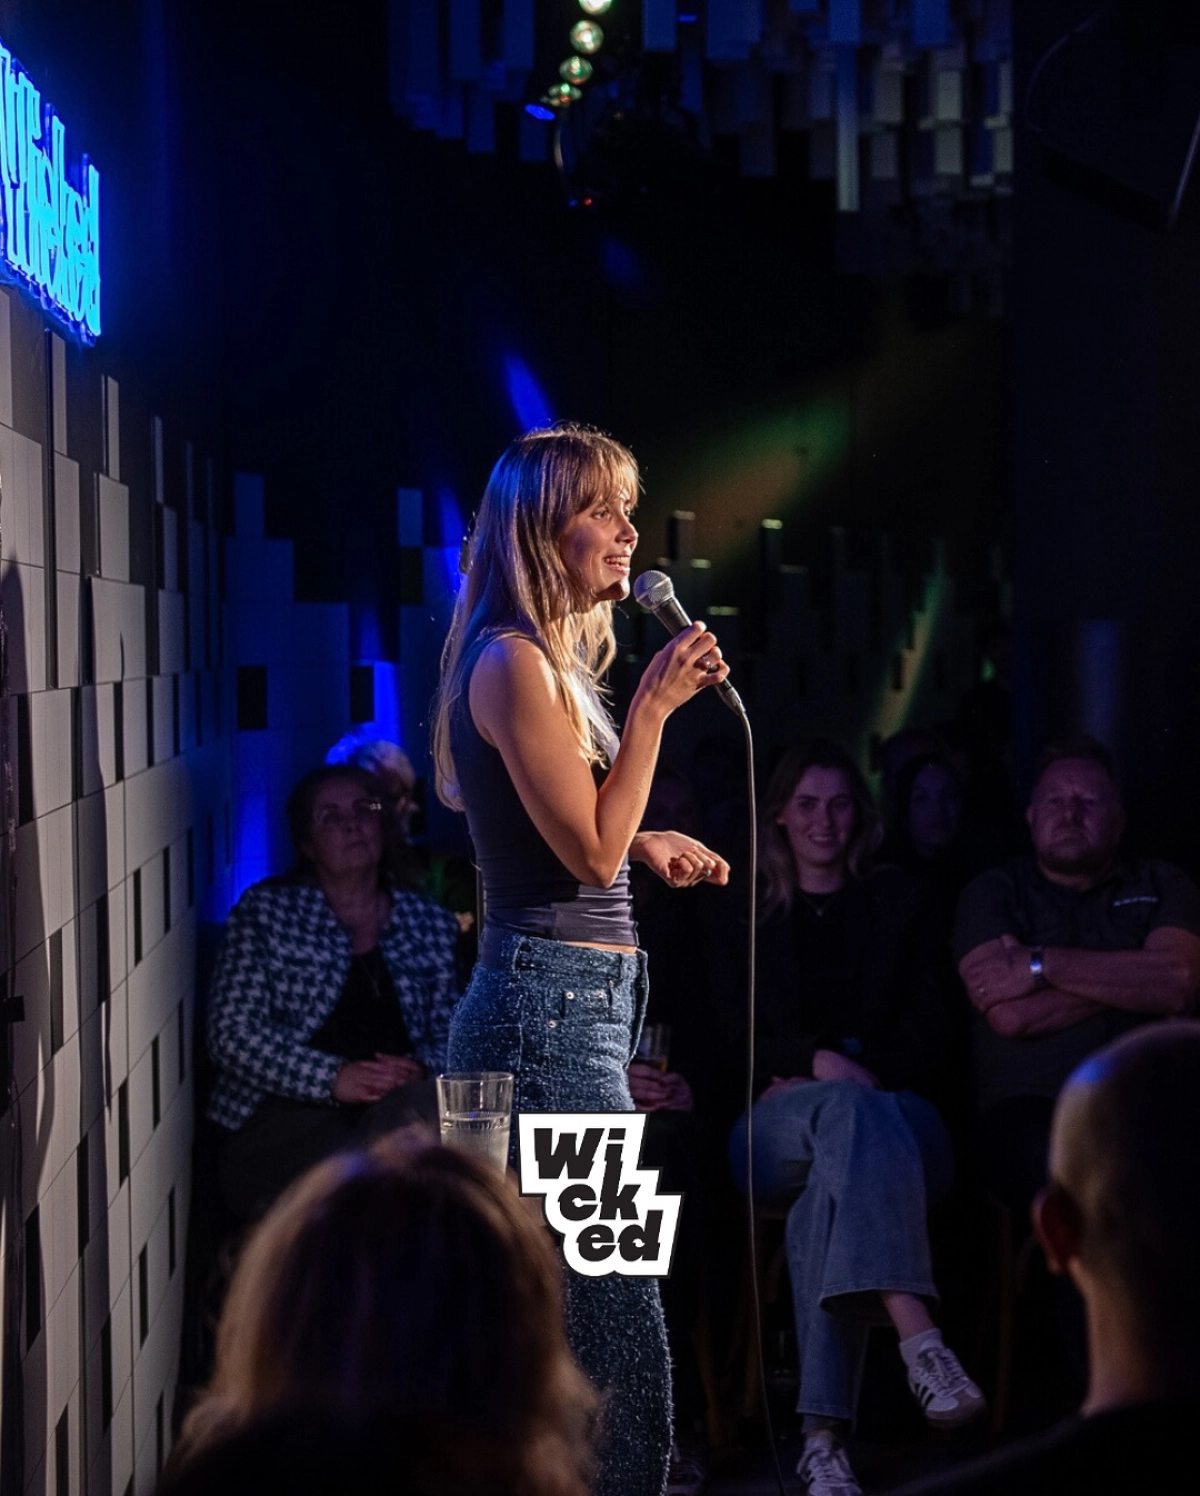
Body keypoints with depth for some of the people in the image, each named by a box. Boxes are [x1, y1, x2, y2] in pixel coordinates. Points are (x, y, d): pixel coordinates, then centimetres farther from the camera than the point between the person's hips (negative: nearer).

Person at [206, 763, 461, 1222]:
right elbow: (232, 1033, 0)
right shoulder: (265, 910, 11)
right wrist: (334, 1078, -14)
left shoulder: (431, 924, 20)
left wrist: (421, 1070, -11)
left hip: (397, 1111, 3)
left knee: (412, 1105, -36)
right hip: (280, 1116, -3)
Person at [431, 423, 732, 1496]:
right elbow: (589, 853, -15)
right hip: (549, 1010, -10)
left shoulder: (551, 660, 18)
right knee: (616, 1329, -10)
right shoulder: (513, 662, -12)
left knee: (556, 1323, 12)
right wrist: (656, 704, -15)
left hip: (573, 1010, 10)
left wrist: (648, 846, 13)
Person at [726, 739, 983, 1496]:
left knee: (836, 1177, -40)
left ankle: (825, 1435, -52)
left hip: (894, 1112, 0)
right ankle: (920, 1338, -63)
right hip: (778, 1127, 0)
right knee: (853, 1112, -40)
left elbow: (929, 1038, 9)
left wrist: (846, 1074, -9)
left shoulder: (899, 902, 19)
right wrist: (818, 1064, -11)